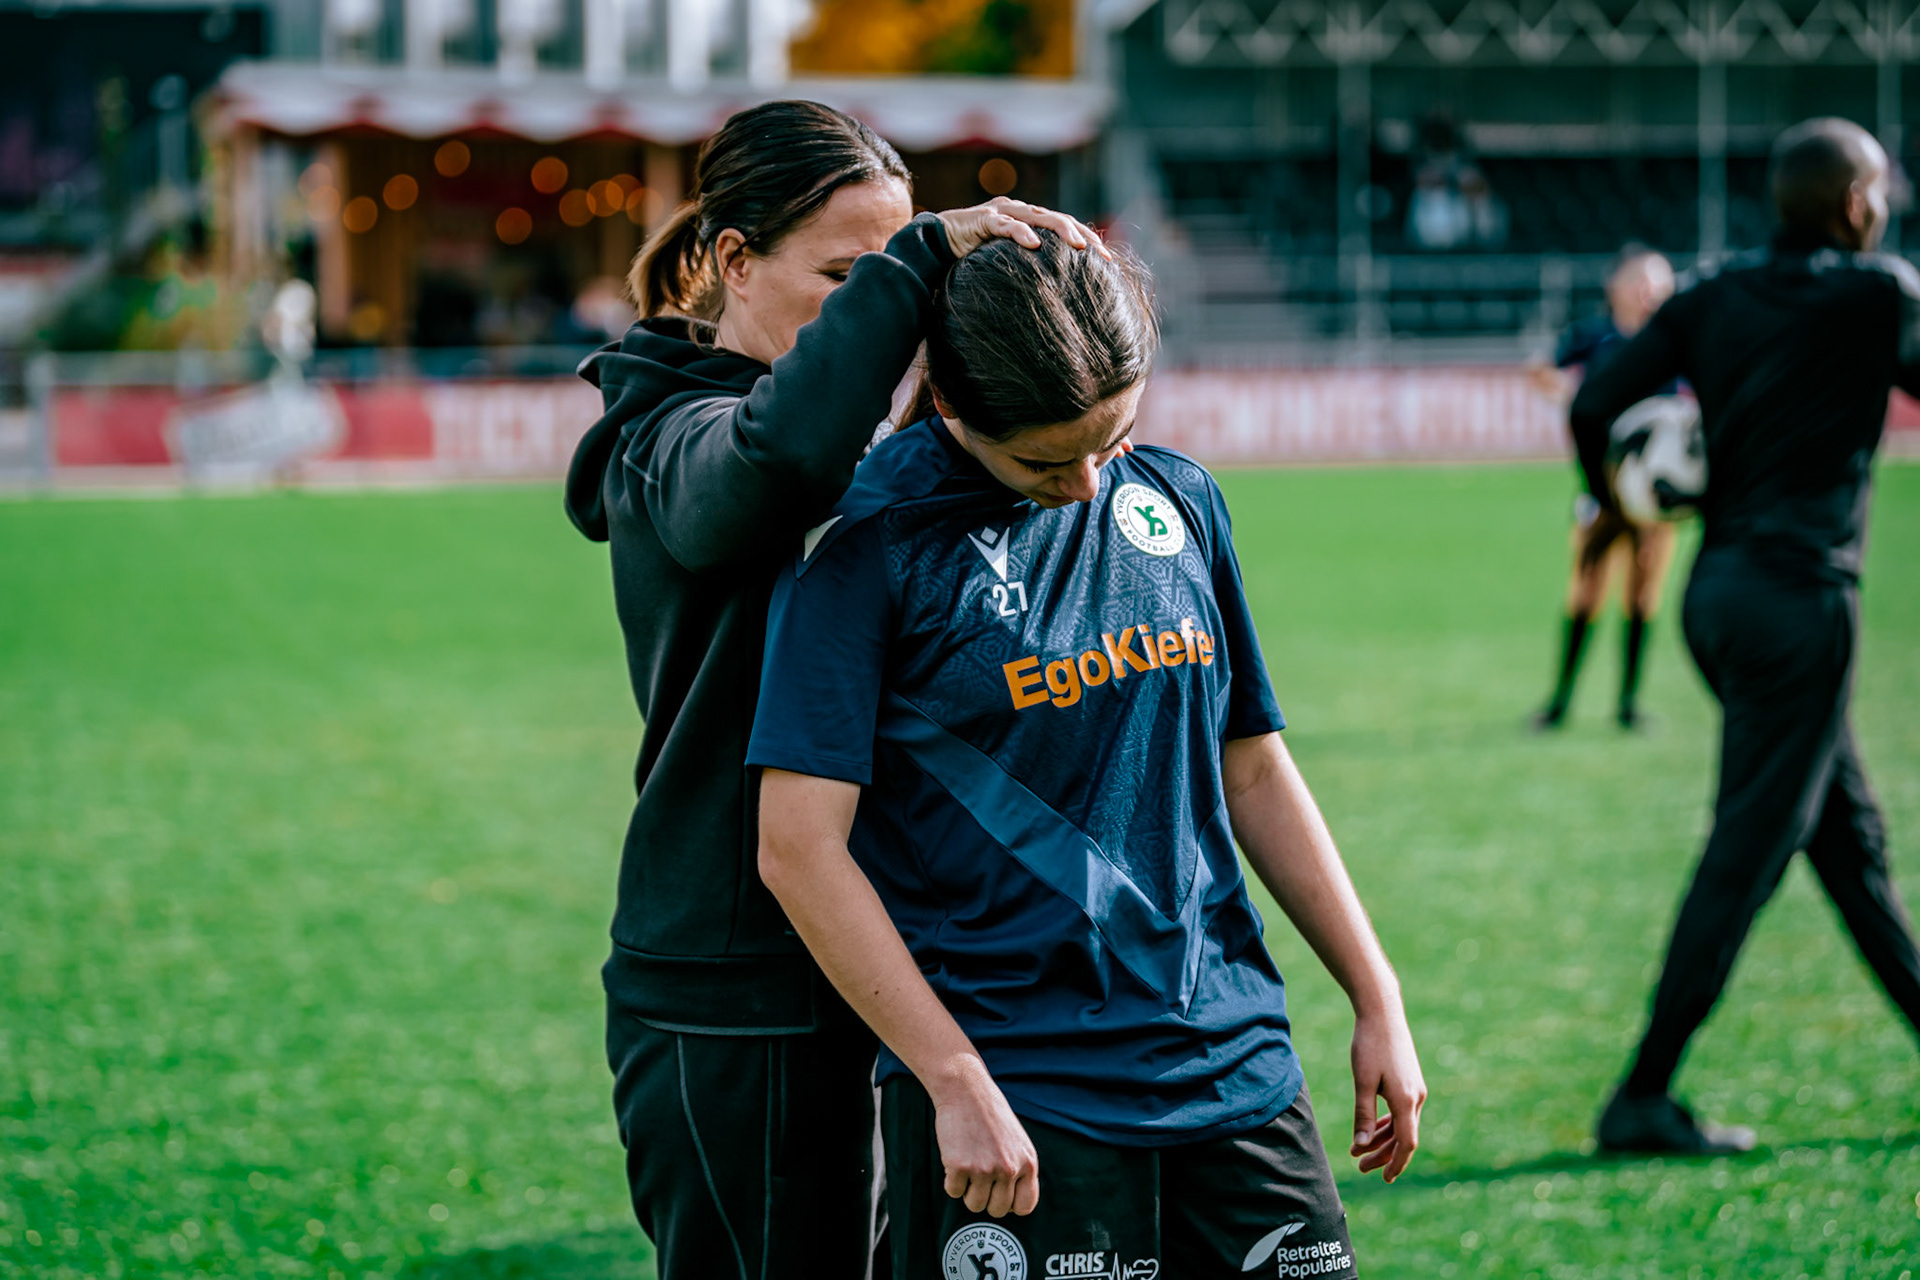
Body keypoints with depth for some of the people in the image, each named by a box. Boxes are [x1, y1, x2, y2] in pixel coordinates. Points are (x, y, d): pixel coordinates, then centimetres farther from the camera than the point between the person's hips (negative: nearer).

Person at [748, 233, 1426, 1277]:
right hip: (1021, 1106, -5)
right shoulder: (868, 543, -8)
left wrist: (1378, 1002, 13)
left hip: (1237, 1065, 5)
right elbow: (800, 848, -12)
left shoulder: (1179, 501, 9)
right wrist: (958, 1083, -15)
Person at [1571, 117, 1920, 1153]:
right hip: (1800, 593, -8)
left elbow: (1594, 405, 2)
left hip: (1718, 590, 8)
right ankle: (1643, 1098, -6)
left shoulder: (1713, 297, 9)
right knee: (1747, 855, -5)